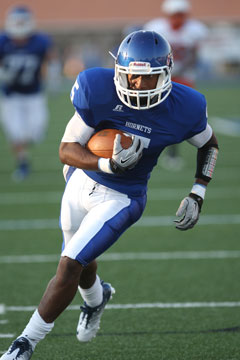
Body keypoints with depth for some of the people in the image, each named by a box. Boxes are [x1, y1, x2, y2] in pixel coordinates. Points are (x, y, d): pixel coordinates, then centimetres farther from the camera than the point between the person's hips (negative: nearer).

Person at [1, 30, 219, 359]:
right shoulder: (98, 90, -23)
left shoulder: (183, 108, -21)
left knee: (70, 265, -13)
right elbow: (67, 149, -17)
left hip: (121, 199, -3)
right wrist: (108, 164, -34)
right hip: (82, 181, 3)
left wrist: (197, 196, -9)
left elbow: (210, 144, 1)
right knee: (80, 260, 22)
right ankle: (96, 298, 59)